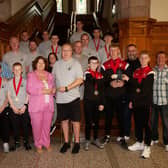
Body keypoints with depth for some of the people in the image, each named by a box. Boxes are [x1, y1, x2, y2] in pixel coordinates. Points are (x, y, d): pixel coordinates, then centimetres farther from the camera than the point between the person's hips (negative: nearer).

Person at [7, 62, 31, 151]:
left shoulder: (25, 81, 1)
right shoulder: (10, 82, 6)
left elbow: (28, 95, 0)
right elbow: (9, 96, 3)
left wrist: (24, 106, -7)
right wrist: (13, 107, -5)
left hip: (23, 108, -1)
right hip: (13, 109, 2)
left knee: (25, 126, 3)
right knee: (15, 126, 6)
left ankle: (26, 142, 18)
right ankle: (17, 142, 21)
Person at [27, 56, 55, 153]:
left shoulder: (50, 75, 14)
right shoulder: (31, 75, 2)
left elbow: (54, 87, 17)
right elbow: (29, 89, -7)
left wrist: (53, 90, -7)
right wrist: (42, 91, -15)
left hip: (49, 105, 3)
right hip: (36, 105, -3)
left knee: (47, 125, 6)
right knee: (37, 126, 1)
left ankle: (46, 143, 25)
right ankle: (38, 145, 19)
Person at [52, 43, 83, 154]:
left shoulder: (75, 63, -3)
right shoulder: (57, 64, 11)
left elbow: (80, 80, -11)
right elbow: (53, 78, 19)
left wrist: (67, 88, -17)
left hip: (73, 97, -4)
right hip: (60, 98, 4)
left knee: (75, 120, 3)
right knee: (64, 120, 11)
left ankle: (77, 143, 17)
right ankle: (66, 142, 25)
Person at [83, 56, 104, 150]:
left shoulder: (100, 76, 9)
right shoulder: (87, 74, -2)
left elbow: (102, 90, 8)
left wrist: (102, 103, 5)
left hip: (97, 101, 4)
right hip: (88, 101, -3)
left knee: (96, 121, 11)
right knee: (88, 121, 2)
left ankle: (96, 140, 25)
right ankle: (87, 141, 15)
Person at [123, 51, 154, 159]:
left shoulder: (150, 72, -6)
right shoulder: (136, 71, 14)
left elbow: (144, 87, -17)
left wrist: (129, 79, -15)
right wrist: (131, 100, 9)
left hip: (145, 102, -6)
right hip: (136, 102, 6)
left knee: (146, 123, -2)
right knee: (137, 123, 12)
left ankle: (147, 146, 7)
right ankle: (139, 143, 26)